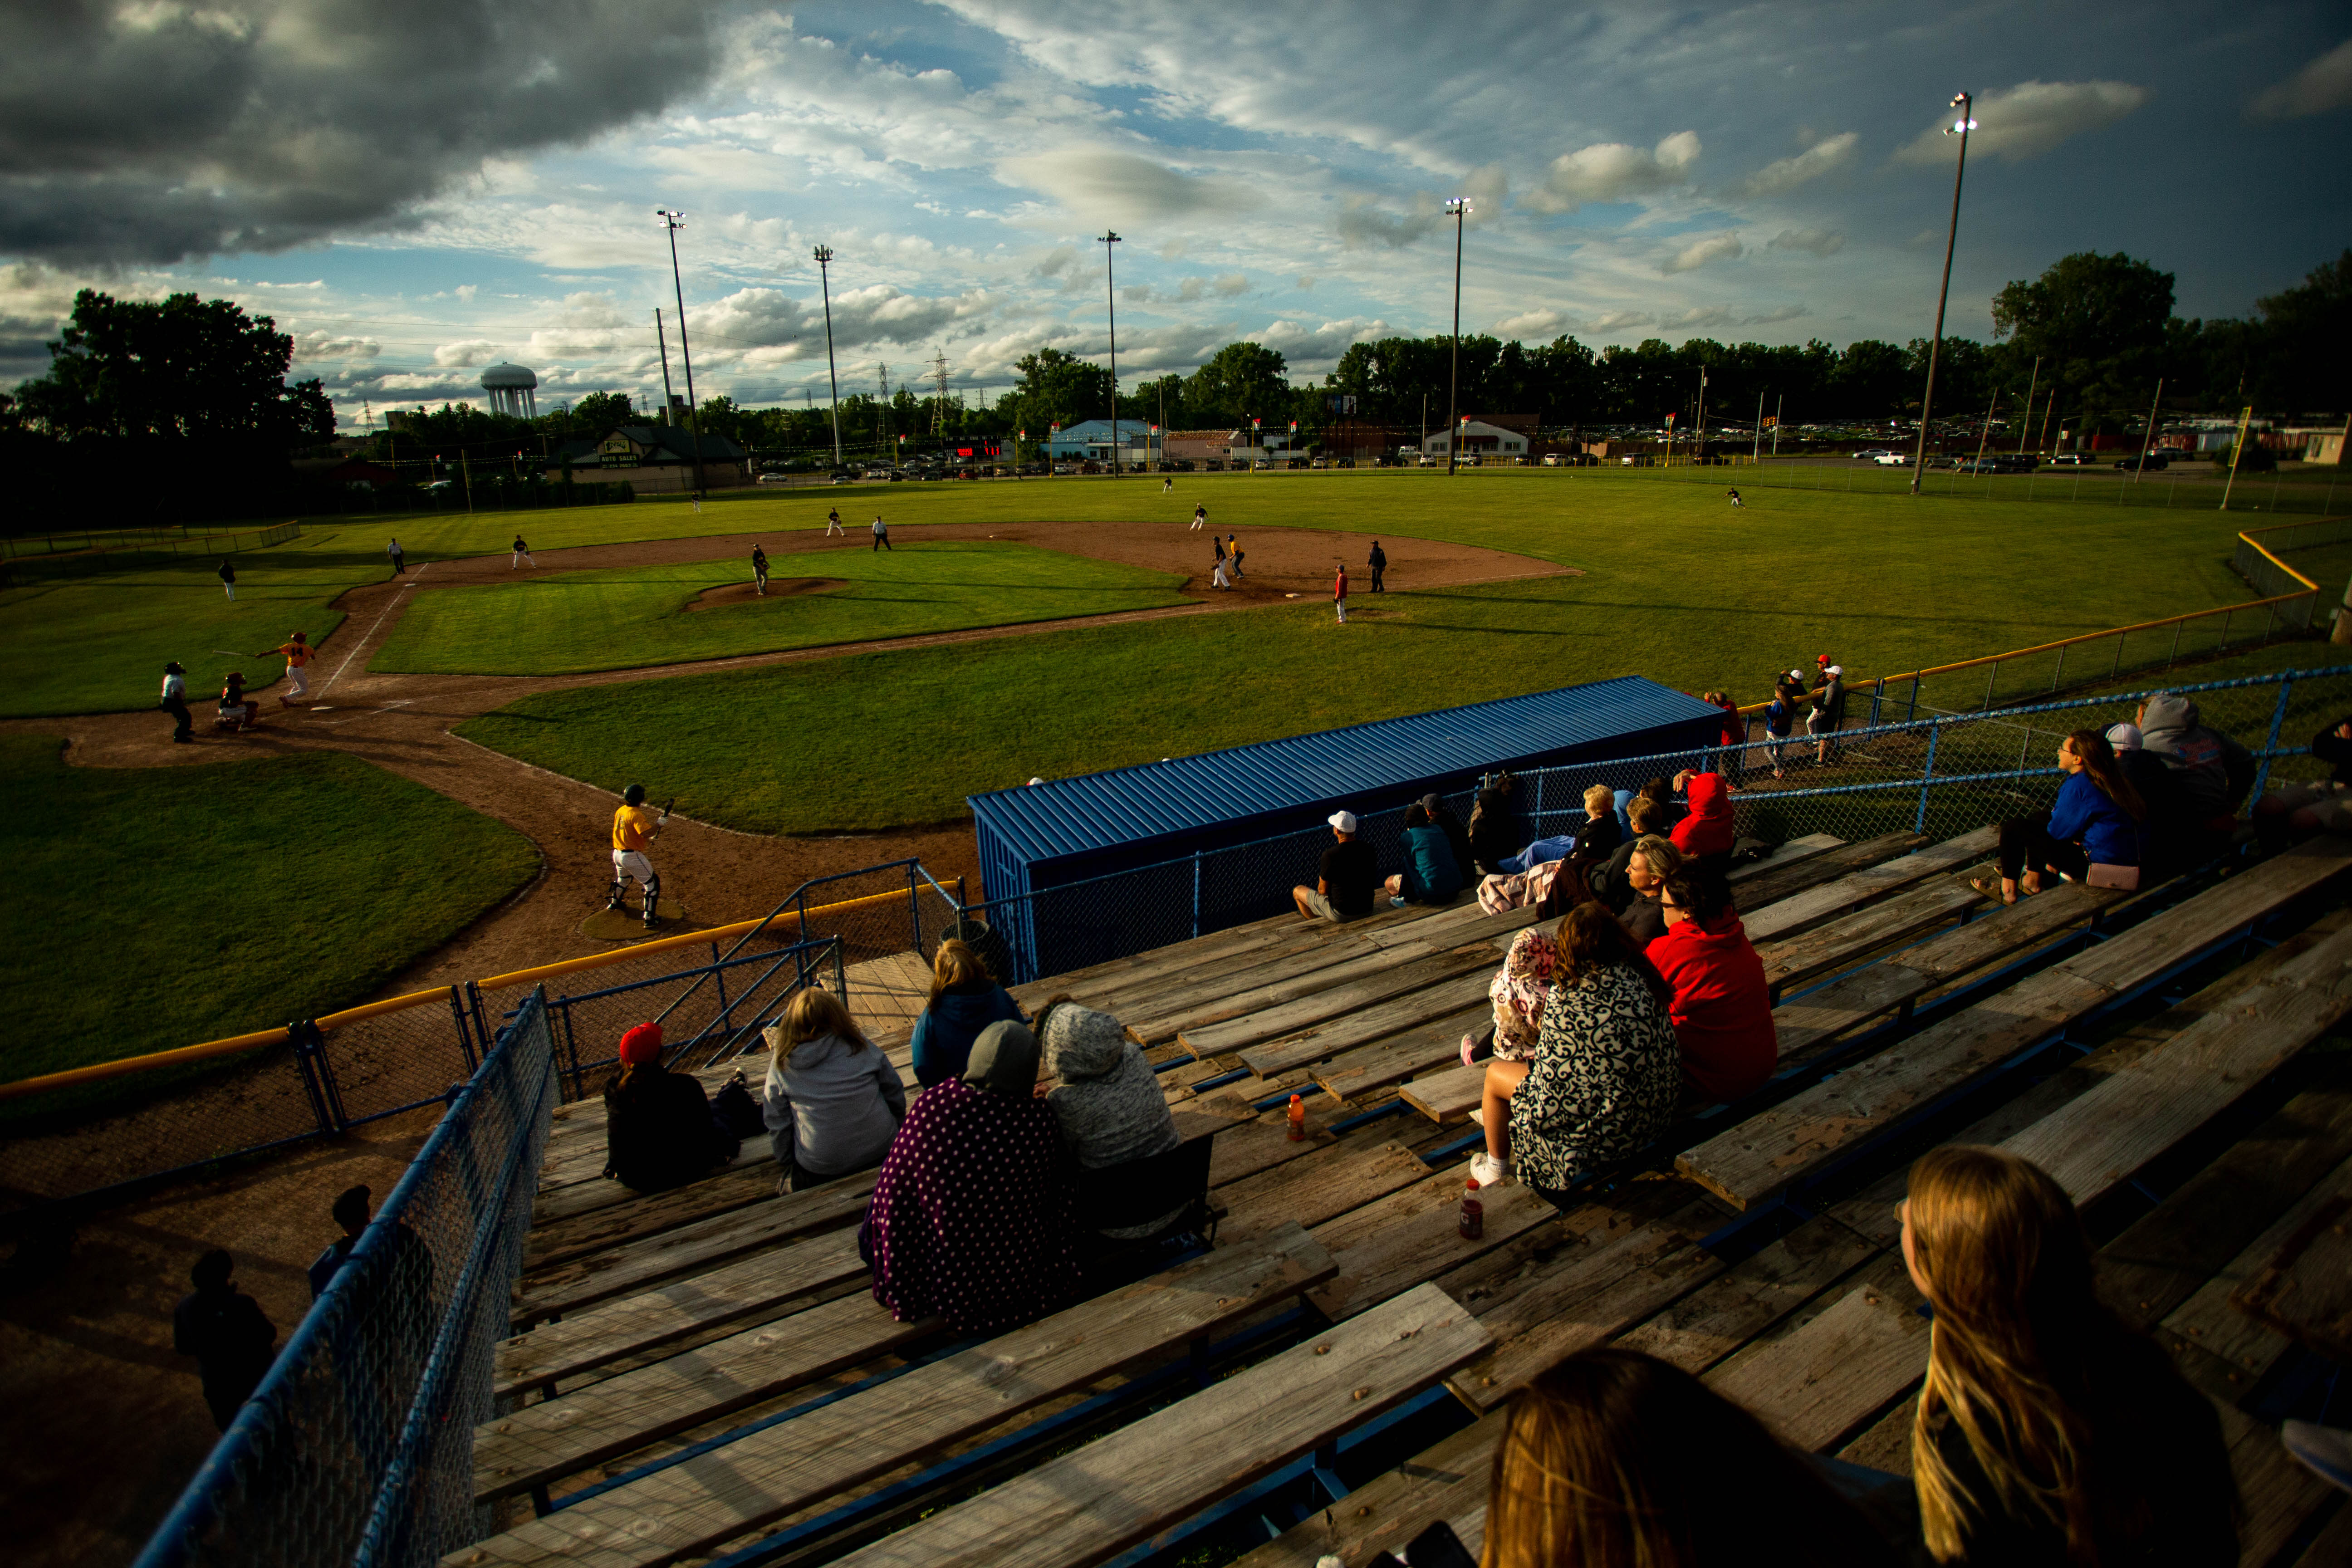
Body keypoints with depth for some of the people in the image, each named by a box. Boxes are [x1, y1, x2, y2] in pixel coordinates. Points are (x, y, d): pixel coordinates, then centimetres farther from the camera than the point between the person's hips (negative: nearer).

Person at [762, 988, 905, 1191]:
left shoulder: (781, 1063, -6)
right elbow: (894, 1091, 6)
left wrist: (787, 1163, 19)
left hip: (819, 1172, -1)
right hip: (880, 1151, 1)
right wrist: (898, 1127, 24)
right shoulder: (861, 1046, -5)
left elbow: (776, 1121, 3)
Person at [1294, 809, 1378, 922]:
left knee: (1297, 891, 17)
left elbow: (1323, 890, -12)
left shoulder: (1330, 855, -23)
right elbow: (1373, 883, 8)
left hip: (1341, 914, -6)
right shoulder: (1369, 849, -7)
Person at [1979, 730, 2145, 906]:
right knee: (2041, 819, 25)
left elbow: (2058, 831, -13)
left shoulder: (2078, 786, -22)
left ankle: (2008, 891, 6)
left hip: (2095, 861, -10)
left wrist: (2057, 812, 7)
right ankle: (2032, 880, 33)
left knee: (2014, 827, -4)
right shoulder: (2107, 778, 6)